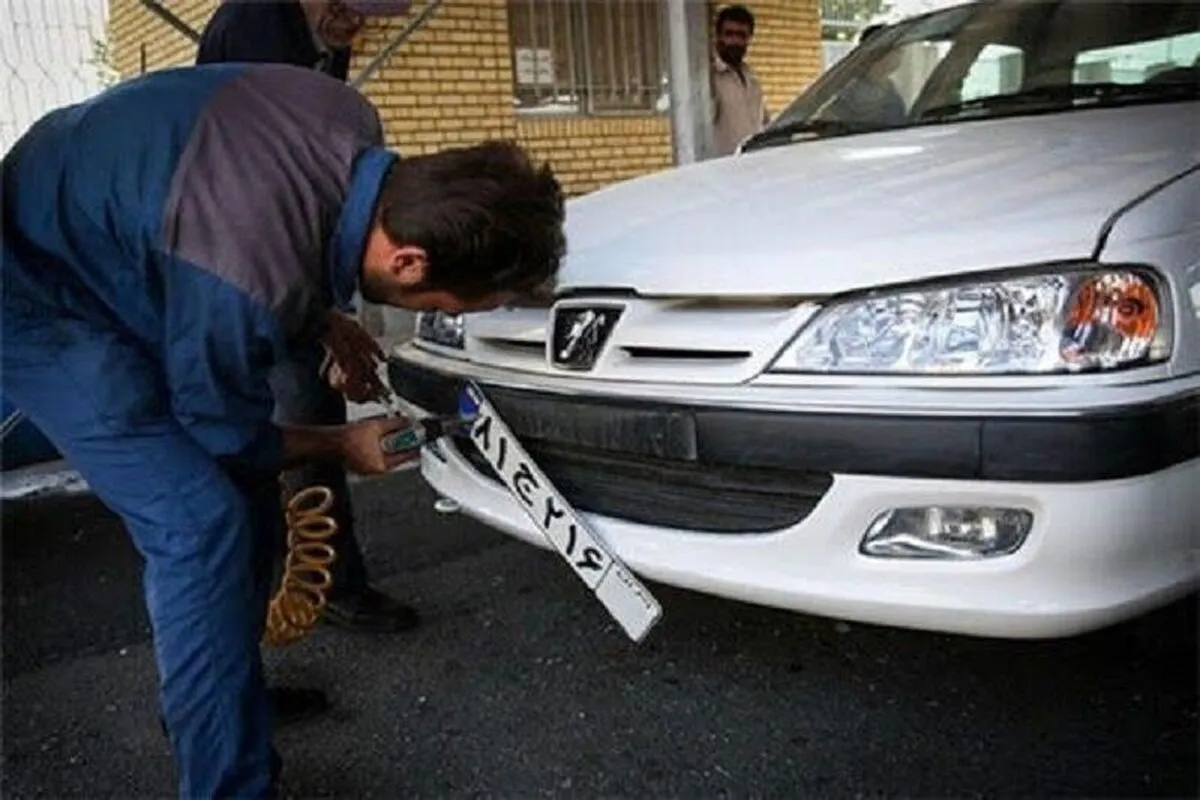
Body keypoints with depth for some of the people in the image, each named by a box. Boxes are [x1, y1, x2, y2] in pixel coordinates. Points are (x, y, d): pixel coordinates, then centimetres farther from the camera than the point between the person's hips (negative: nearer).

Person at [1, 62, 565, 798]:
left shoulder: (357, 129, -18)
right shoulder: (249, 281, -40)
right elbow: (226, 431, -19)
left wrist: (325, 321, 3)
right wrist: (341, 445, -4)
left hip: (116, 249, 9)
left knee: (247, 501, 10)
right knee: (202, 527, -20)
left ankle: (218, 685, 30)